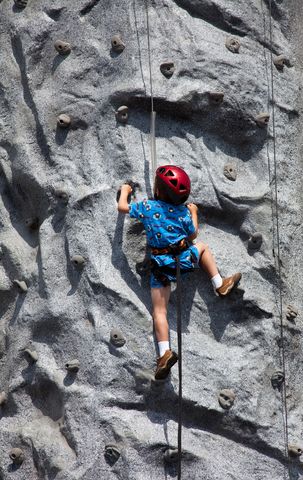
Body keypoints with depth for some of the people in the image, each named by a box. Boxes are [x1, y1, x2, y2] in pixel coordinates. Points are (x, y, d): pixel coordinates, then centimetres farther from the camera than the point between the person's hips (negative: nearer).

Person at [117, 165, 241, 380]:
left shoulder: (147, 206, -1)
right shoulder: (183, 211, 4)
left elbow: (122, 207, 9)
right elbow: (192, 236, 15)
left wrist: (125, 191, 29)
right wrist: (194, 213, 30)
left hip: (161, 264, -1)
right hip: (184, 258, 1)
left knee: (159, 311, -2)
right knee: (202, 247, 34)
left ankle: (165, 352, -17)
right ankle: (220, 284, 29)